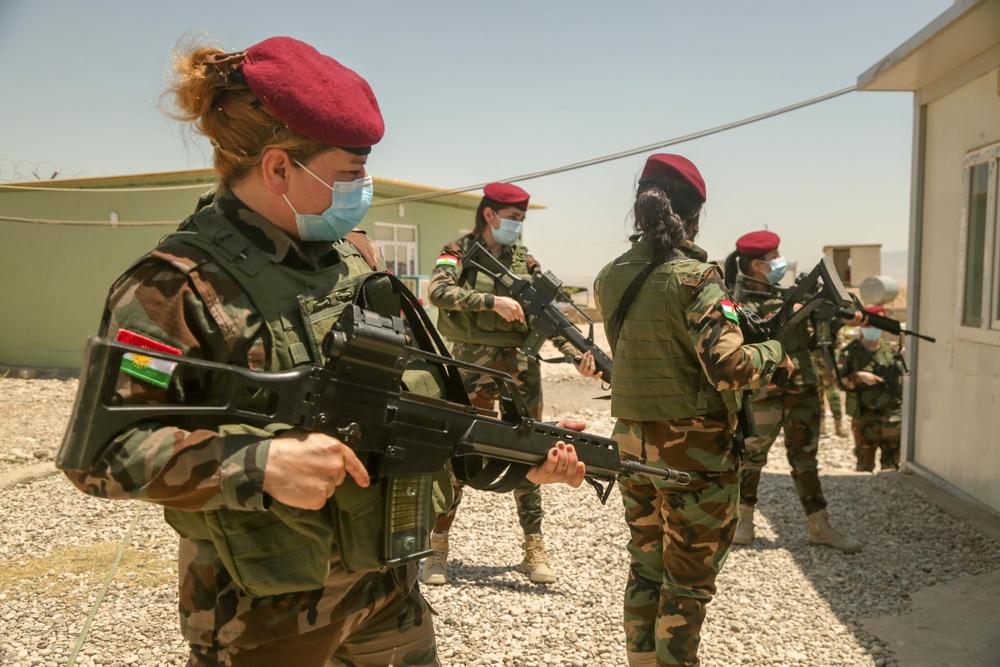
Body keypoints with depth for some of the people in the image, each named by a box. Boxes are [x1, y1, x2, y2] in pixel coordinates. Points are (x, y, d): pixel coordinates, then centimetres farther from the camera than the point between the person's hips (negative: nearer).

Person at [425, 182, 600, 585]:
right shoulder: (460, 252, 0)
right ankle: (437, 548, 14)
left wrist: (577, 353, -10)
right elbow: (438, 291, -18)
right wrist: (493, 301, -25)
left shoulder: (525, 260, 10)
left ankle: (534, 549, 17)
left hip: (521, 366, 4)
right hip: (474, 366, -3)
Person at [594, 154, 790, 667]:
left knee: (645, 568, 21)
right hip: (694, 451, -6)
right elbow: (729, 368, -23)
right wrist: (775, 353, -4)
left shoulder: (609, 278, 2)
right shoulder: (693, 278, -18)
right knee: (688, 581, 9)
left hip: (633, 441, 6)